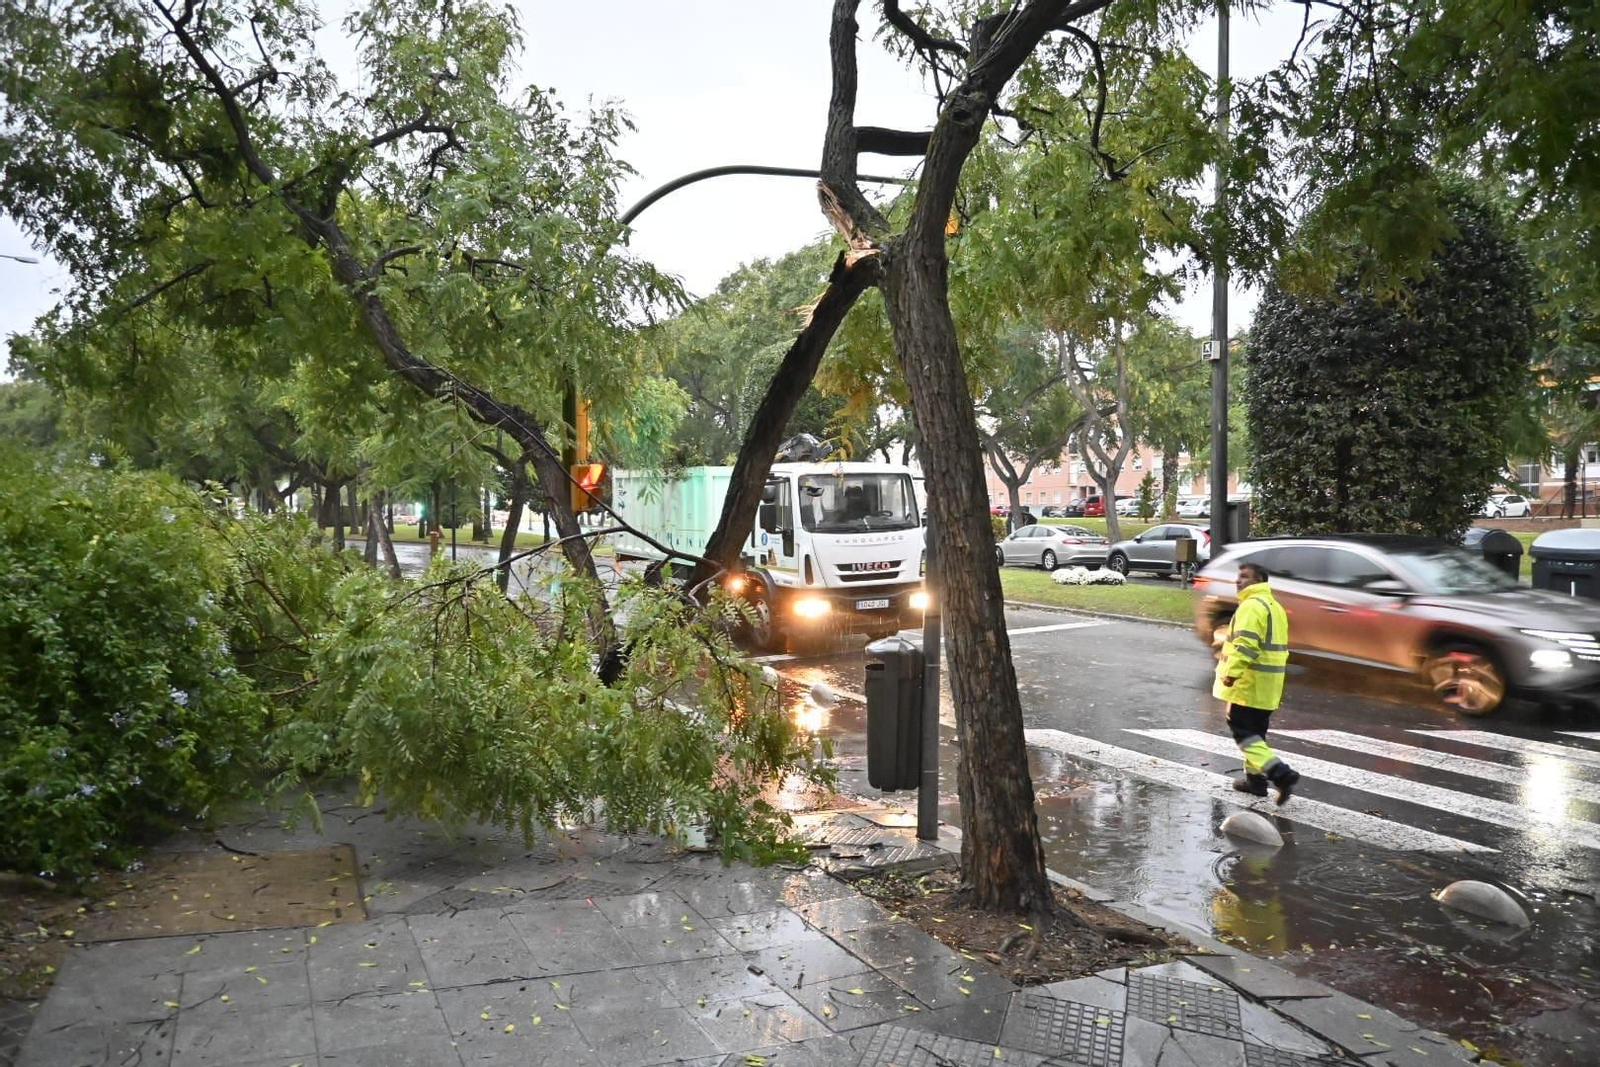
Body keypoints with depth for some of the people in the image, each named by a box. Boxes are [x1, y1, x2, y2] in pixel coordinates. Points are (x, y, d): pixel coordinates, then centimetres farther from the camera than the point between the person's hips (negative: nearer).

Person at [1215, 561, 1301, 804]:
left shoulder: (1252, 605, -15)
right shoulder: (1275, 606, 18)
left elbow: (1246, 643, -26)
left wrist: (1232, 672, -28)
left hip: (1250, 681, -10)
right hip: (1269, 684, 10)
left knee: (1242, 730, -6)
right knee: (1256, 731, 17)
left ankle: (1281, 773, -16)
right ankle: (1255, 778, 23)